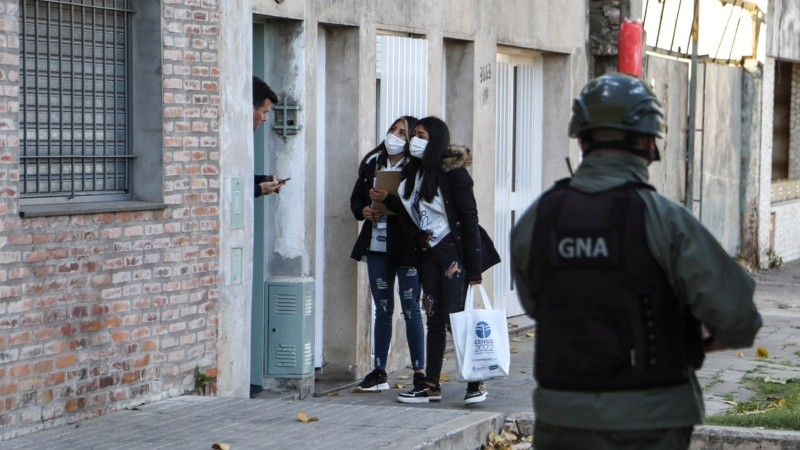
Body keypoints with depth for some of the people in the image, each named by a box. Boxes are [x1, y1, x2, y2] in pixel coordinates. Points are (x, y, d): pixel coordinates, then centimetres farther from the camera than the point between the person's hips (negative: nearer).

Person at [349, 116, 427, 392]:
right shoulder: (371, 164, 9)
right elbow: (356, 198, 15)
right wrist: (365, 211, -5)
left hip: (406, 248, -5)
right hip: (377, 247, 5)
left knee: (411, 310, 0)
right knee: (382, 309, 12)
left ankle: (419, 372, 7)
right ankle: (379, 372, 18)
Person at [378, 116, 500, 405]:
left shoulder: (453, 172, -12)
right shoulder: (414, 171, 10)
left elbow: (469, 216, -14)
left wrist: (474, 267, -18)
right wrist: (387, 200, 3)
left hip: (454, 250, -7)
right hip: (429, 252, 8)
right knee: (435, 319, 9)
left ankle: (476, 384, -2)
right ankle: (431, 386, 11)